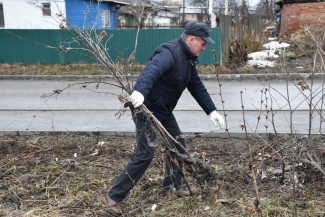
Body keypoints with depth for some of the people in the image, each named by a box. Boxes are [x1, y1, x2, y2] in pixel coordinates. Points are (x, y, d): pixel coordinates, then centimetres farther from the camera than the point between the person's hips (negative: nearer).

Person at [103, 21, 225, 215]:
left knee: (178, 144, 15)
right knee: (145, 154, -11)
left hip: (163, 110, 10)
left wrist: (212, 111, 4)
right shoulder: (170, 52, -24)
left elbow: (197, 87, 11)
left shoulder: (189, 58, 8)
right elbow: (151, 70, -44)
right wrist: (139, 91, -63)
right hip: (146, 108, -10)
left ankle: (172, 184, 34)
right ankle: (114, 196, 0)